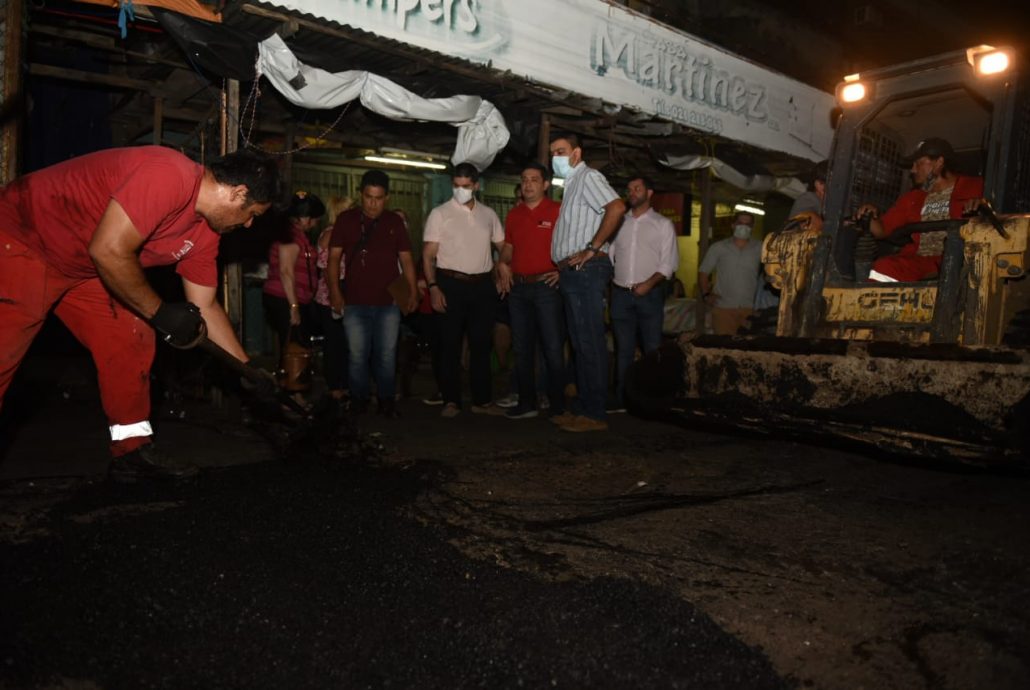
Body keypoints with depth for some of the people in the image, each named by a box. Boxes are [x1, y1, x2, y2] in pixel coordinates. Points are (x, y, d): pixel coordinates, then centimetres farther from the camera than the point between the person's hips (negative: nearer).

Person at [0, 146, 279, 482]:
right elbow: (108, 251, -34)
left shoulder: (203, 232, 0)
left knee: (132, 340, 2)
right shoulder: (169, 176, -30)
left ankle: (132, 451, 8)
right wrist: (160, 312, -21)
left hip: (80, 265, 9)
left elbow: (205, 307, 6)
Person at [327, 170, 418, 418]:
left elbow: (406, 259, 9)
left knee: (387, 356, 3)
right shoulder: (346, 219, 4)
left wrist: (412, 291, -2)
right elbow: (334, 257, 3)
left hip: (389, 302, 1)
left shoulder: (395, 222, 9)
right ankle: (358, 401, 17)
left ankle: (387, 400, 16)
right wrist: (335, 291, -8)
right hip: (355, 302, -1)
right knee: (357, 356, 3)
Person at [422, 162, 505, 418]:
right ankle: (451, 400, 9)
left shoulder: (488, 214, 11)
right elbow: (428, 255, -4)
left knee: (481, 344, 8)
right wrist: (433, 287, -14)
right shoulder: (440, 213, 0)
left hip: (483, 285, 3)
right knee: (450, 344, 1)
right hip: (452, 284, -3)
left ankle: (482, 400, 17)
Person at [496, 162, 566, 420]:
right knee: (522, 349, 10)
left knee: (553, 348, -3)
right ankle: (526, 403, 20)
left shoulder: (558, 211, -3)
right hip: (517, 287, 6)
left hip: (546, 286, -6)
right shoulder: (513, 214, 13)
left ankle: (558, 406, 6)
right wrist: (502, 265, 3)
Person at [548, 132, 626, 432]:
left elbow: (616, 208, -23)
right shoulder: (572, 183, 24)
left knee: (590, 343, -9)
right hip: (573, 273, 10)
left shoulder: (588, 177, -6)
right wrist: (563, 268, 15)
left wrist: (592, 249, -22)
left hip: (586, 270, -10)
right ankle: (583, 408, 17)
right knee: (580, 343, 11)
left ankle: (594, 414, -6)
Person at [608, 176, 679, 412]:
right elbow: (608, 255, 11)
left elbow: (669, 263, -1)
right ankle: (620, 399, 9)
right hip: (620, 294, 3)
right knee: (623, 348, 5)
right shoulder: (619, 222, 14)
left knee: (652, 348, -3)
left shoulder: (662, 224, 6)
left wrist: (648, 284, -14)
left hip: (649, 294, -3)